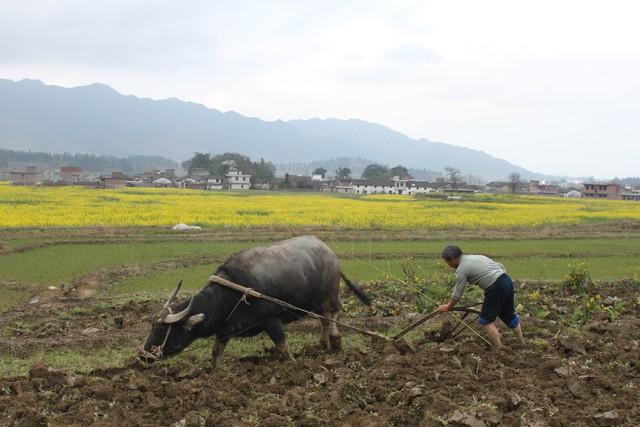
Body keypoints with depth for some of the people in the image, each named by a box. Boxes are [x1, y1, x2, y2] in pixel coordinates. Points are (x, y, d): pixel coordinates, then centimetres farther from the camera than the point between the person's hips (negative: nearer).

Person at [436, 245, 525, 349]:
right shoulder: (476, 257, 21)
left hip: (496, 288, -9)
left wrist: (448, 307, 16)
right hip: (507, 281, 9)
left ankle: (499, 349, 1)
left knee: (486, 319, 3)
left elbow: (457, 295, 2)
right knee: (509, 315, 21)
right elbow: (501, 267, 23)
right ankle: (523, 344, 30)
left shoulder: (461, 269, -3)